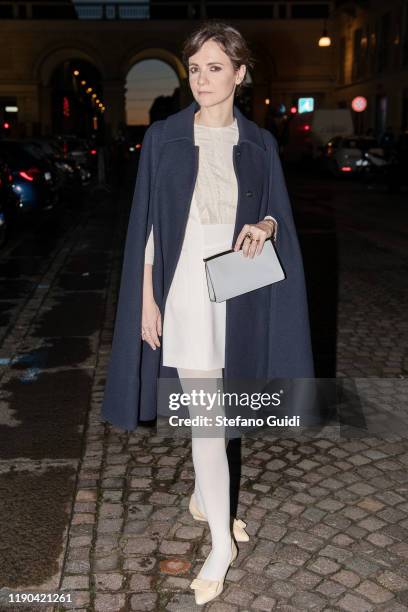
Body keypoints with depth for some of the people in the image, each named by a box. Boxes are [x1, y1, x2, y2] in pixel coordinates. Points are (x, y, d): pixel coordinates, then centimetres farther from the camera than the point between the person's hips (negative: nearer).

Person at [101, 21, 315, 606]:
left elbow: (278, 212, 9)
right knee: (206, 415, -2)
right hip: (186, 287, -2)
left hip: (238, 290, 2)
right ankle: (221, 542, 11)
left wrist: (266, 225, -15)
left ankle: (203, 495, 39)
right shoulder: (163, 137, -1)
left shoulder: (259, 143, 4)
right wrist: (146, 298, -5)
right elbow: (147, 222, -1)